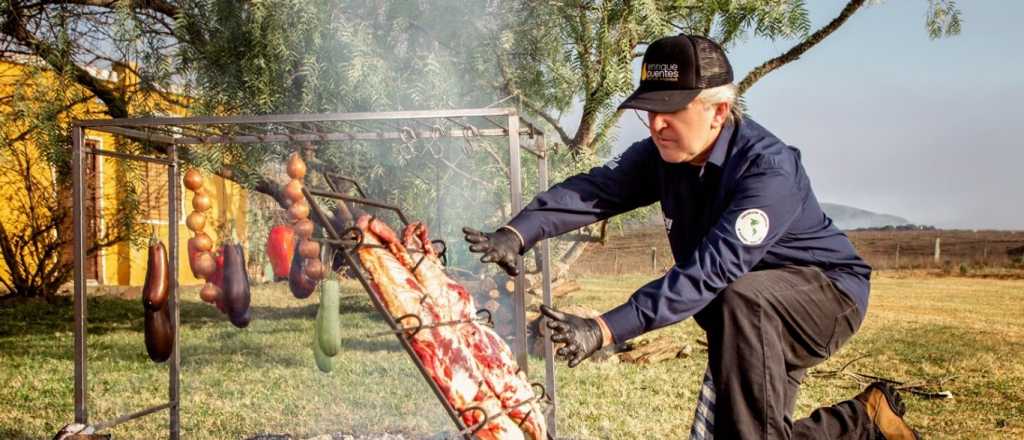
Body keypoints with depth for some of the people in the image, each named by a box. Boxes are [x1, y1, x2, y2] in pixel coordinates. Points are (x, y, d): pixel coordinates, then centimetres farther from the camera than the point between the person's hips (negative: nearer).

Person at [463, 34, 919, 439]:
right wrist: (517, 233, -43)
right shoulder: (662, 154, -9)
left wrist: (605, 329, -49)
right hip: (752, 325, 8)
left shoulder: (769, 170, -32)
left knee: (742, 299, -38)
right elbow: (594, 189, -24)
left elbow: (709, 271, -41)